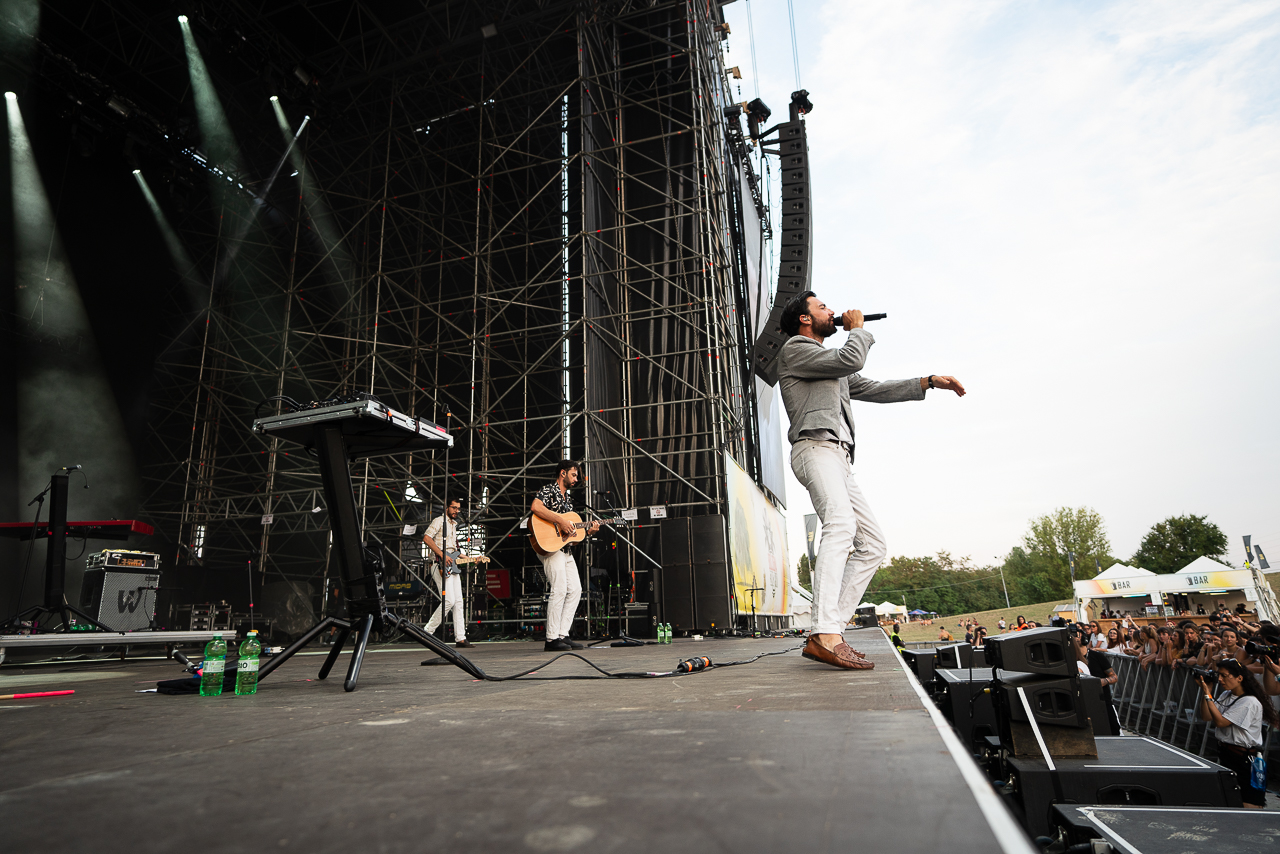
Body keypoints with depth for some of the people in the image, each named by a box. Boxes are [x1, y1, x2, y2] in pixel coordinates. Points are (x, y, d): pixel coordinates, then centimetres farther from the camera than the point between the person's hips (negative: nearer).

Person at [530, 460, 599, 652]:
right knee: (559, 589, -15)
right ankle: (552, 639, -10)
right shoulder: (548, 490, -4)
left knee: (575, 589, 4)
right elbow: (535, 507, -25)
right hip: (549, 547, -9)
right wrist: (560, 521, -24)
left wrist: (587, 530, 9)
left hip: (566, 549, 9)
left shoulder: (568, 498, 23)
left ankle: (563, 635, 9)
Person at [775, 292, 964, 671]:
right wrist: (857, 328, 12)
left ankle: (825, 636, -6)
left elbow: (874, 389, 33)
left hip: (838, 459, 10)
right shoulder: (795, 349, 6)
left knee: (872, 544, 2)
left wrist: (928, 382, 28)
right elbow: (850, 360, -8)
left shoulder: (833, 368, 33)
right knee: (841, 524, -31)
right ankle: (825, 635, -42)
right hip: (815, 448, -10)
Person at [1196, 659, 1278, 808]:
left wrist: (1208, 695, -18)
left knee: (1249, 804, -3)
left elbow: (1220, 721, -20)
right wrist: (1205, 689, -2)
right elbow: (1206, 717, 5)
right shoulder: (1225, 695, 8)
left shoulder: (1250, 702, -17)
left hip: (1244, 758, -8)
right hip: (1224, 752, 8)